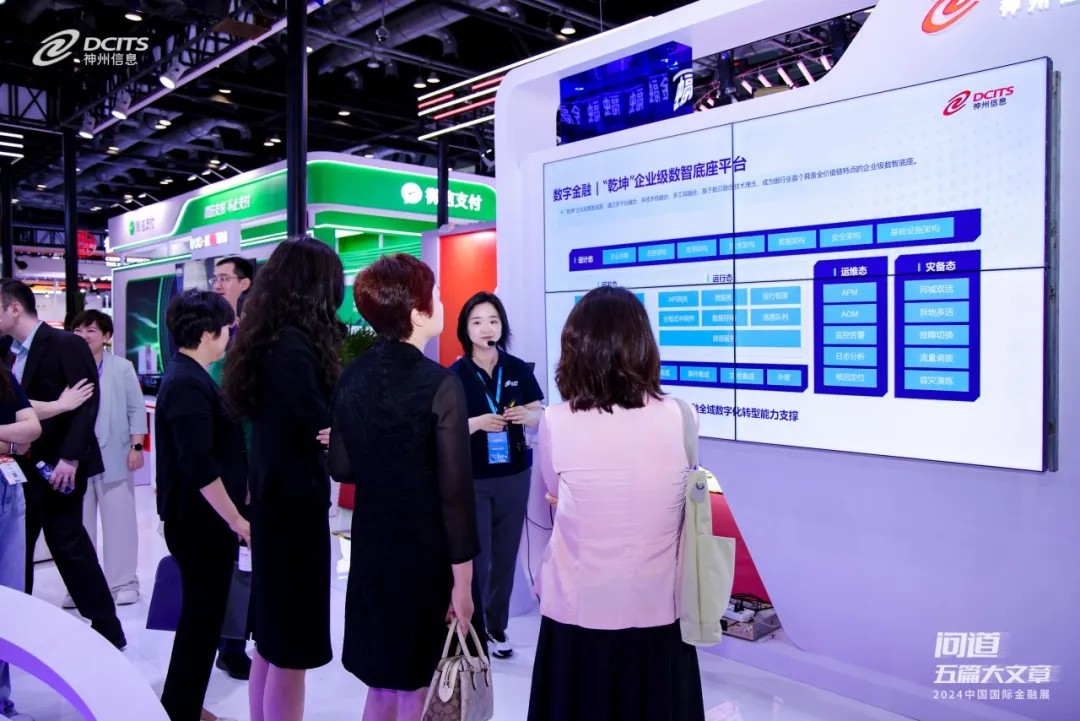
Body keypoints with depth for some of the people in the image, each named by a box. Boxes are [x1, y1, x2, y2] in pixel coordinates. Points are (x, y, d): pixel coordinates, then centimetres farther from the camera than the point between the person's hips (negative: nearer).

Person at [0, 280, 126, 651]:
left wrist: (69, 457, -22)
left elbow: (88, 401, -17)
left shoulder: (66, 344, -11)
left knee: (69, 546, -2)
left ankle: (107, 631, 11)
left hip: (55, 466, -7)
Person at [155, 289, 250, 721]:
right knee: (202, 621, 2)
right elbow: (200, 467, -26)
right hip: (201, 523, -10)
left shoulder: (187, 377, 11)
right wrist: (237, 521, -20)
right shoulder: (188, 384, -21)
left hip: (201, 520, 10)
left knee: (200, 617, 20)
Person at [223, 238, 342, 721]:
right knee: (290, 647, 2)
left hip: (275, 497, 9)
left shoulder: (270, 339, 8)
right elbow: (321, 428, -20)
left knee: (272, 638, 20)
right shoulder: (294, 346, -20)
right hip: (294, 500, -9)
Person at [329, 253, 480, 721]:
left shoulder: (351, 378, -1)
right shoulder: (440, 384, -19)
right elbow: (455, 491, -18)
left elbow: (341, 468, 6)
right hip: (427, 553, -5)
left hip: (371, 549, 6)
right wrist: (462, 582, -11)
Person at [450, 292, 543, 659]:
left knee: (505, 556, 12)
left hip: (514, 477, 3)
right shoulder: (454, 375, -8)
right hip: (471, 480, -3)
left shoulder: (519, 370, 0)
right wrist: (476, 423, -27)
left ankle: (496, 627, 30)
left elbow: (538, 416, 6)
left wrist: (524, 415, -16)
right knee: (477, 558, -1)